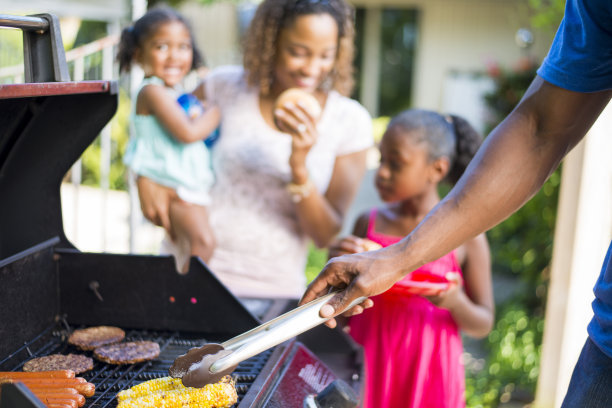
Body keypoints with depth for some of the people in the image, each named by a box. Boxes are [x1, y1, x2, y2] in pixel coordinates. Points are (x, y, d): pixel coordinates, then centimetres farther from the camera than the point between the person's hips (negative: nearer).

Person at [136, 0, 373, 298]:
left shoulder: (350, 121, -1)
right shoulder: (227, 87, 1)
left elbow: (327, 236, -2)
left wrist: (299, 167, -16)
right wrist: (146, 178, 2)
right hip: (188, 273, 1)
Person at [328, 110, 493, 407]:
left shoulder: (466, 235, -6)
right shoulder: (369, 224, 1)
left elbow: (483, 324, 1)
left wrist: (455, 302, -18)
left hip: (427, 378, -2)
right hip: (367, 372, 2)